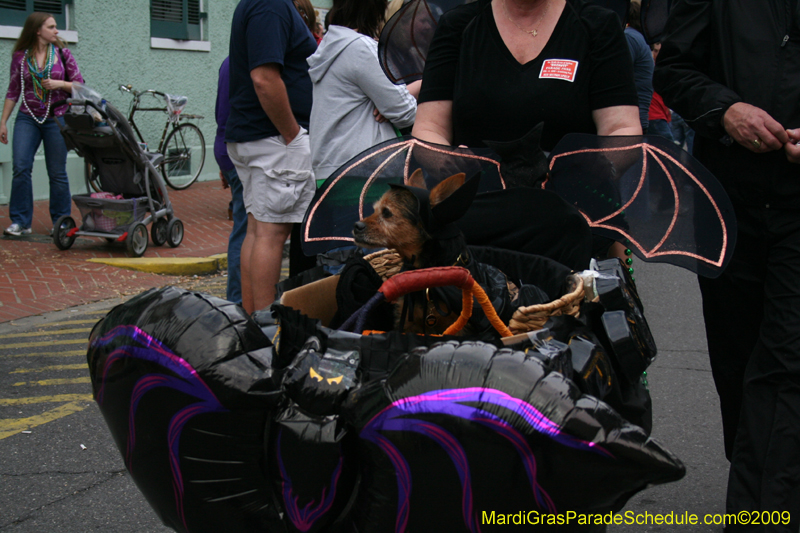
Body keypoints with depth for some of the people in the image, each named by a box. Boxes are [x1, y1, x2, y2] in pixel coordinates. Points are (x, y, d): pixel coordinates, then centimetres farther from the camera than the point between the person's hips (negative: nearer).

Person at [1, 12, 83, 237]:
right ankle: (21, 221, -2)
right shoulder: (20, 56, 4)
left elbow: (79, 85, 5)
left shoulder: (62, 53, 3)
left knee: (57, 172, 0)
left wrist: (59, 84, -14)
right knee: (20, 167, -12)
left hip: (56, 119, 0)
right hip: (27, 118, 0)